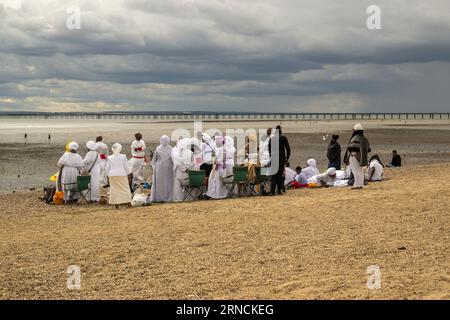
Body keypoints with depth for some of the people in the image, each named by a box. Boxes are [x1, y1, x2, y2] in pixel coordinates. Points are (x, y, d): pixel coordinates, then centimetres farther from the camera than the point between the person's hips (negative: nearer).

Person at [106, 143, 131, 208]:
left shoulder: (109, 158, 4)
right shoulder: (123, 157, 0)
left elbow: (107, 168, 7)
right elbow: (126, 166, 3)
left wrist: (108, 175, 16)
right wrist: (127, 174, 13)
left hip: (112, 175, 1)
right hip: (122, 174, -1)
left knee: (114, 189, 3)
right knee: (125, 188, 3)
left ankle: (116, 203, 0)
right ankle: (128, 202, -2)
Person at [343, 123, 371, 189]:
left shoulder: (355, 138, -14)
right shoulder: (365, 139, 11)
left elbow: (350, 148, -20)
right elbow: (368, 149, 13)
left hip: (354, 156, -8)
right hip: (361, 157, 8)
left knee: (355, 171, -7)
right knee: (361, 171, 13)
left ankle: (357, 184, -10)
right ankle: (361, 184, 15)